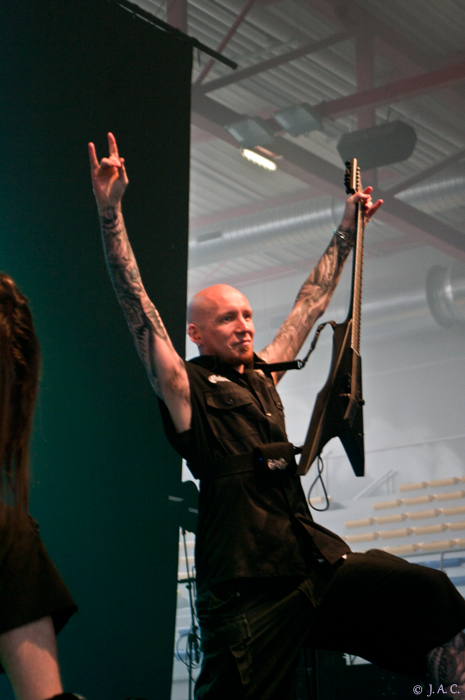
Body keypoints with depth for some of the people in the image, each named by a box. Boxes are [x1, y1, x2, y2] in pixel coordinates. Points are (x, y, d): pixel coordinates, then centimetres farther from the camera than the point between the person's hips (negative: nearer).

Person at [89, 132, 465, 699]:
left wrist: (347, 231, 38)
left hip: (317, 564, 6)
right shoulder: (186, 390, 2)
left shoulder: (262, 374, 19)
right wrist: (110, 211, -17)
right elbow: (138, 308, -9)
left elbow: (309, 304, 31)